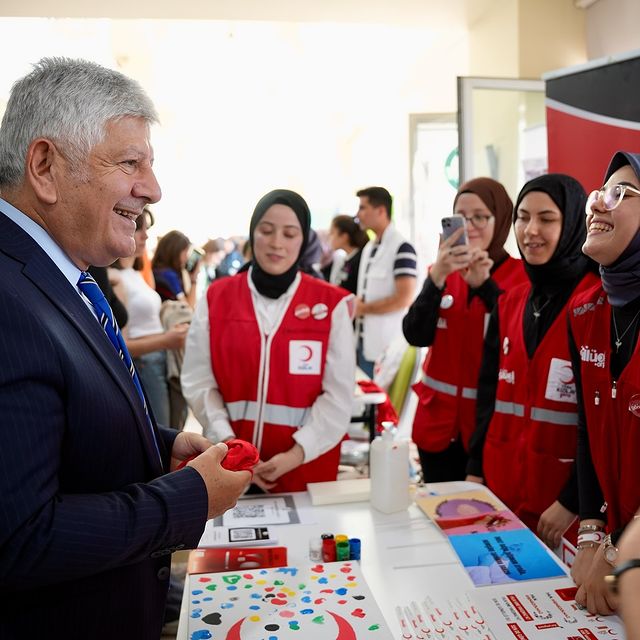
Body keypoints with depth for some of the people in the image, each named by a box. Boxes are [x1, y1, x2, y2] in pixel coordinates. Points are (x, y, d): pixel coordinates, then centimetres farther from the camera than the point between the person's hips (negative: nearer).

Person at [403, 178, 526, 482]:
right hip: (439, 416, 3)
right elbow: (416, 336, -9)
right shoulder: (442, 271, 4)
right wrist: (437, 277, -23)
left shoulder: (521, 275, -6)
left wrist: (484, 284, -28)